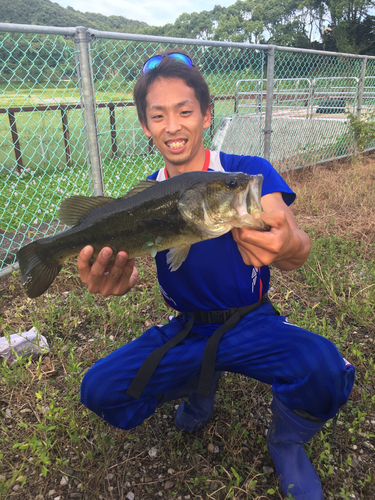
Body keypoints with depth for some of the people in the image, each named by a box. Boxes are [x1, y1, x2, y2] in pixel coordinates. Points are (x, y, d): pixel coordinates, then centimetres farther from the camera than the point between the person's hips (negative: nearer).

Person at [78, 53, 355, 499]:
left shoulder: (250, 173, -12)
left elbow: (298, 247, -27)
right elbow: (130, 267, -10)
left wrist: (288, 247, -53)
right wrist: (116, 278, -36)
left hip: (251, 324, -2)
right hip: (185, 329, 3)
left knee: (324, 369, -32)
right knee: (99, 389, -15)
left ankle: (286, 441, 5)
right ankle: (199, 386, 14)